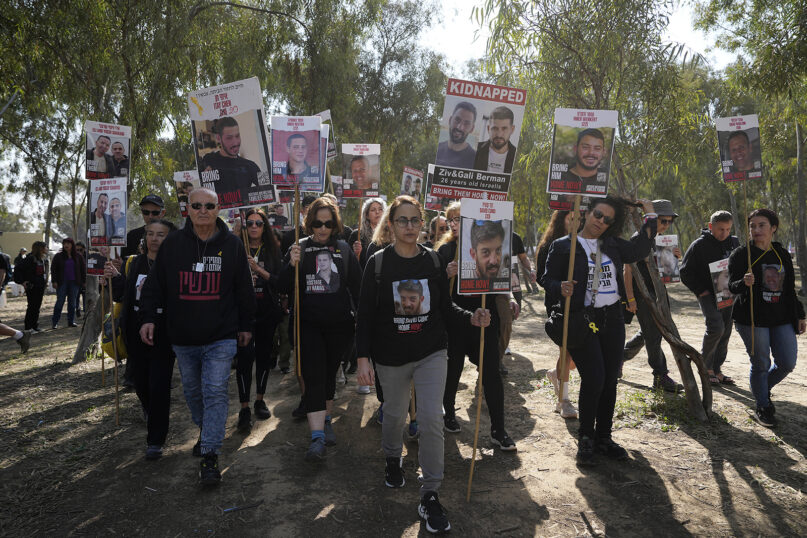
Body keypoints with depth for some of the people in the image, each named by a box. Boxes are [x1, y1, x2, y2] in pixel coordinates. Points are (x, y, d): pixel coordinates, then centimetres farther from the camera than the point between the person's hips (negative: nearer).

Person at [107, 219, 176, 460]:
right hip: (137, 333, 5)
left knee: (159, 386, -4)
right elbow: (120, 297, 11)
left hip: (163, 334, -5)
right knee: (140, 382, 15)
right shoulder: (134, 264, 9)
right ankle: (151, 412, 48)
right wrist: (115, 277, -5)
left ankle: (155, 441, 8)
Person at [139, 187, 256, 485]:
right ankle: (204, 430, 42)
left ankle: (210, 454, -2)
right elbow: (154, 284, 8)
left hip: (221, 338, -3)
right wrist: (148, 317, 0)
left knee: (215, 392, -8)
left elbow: (244, 289, 5)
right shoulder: (173, 243, 2)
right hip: (183, 338, 3)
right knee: (192, 391, 17)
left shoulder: (232, 245, 0)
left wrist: (246, 325, 7)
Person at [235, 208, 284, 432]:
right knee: (244, 356, -8)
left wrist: (260, 270, -15)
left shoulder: (273, 249, 6)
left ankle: (260, 400, 27)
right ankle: (244, 408, -1)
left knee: (264, 354, 10)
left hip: (267, 311, 2)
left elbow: (280, 281, -1)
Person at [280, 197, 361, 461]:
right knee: (313, 377, -7)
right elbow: (285, 288, -1)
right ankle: (317, 437, -7)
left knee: (329, 373, 15)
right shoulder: (299, 248, 2)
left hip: (339, 323, 1)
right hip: (308, 323, -1)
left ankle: (326, 420, 35)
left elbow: (357, 286, 6)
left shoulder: (344, 249, 3)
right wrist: (292, 265, -17)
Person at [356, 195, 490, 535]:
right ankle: (393, 459, 51)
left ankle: (430, 496, 7)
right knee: (395, 414, 18)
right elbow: (366, 314, -6)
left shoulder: (433, 261, -2)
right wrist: (363, 358, -11)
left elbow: (446, 307, 4)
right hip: (391, 356, 0)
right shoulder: (378, 263, -7)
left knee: (432, 420, -8)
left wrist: (472, 318, -14)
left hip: (431, 353, 0)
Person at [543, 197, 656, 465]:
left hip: (612, 319, 6)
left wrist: (649, 216, 14)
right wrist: (561, 289, -23)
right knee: (593, 379, -12)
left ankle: (603, 437, 23)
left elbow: (640, 249, 14)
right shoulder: (563, 246, 0)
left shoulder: (612, 245, 14)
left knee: (610, 380, 9)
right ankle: (585, 438, 7)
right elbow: (549, 279, -3)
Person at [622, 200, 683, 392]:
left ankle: (618, 358, 31)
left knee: (646, 333, 15)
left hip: (657, 292, 9)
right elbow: (628, 269, -16)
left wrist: (676, 256, 0)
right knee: (653, 335, -5)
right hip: (642, 294, -9)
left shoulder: (662, 238, 14)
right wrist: (630, 298, -20)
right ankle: (660, 376, 2)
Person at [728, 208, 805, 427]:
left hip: (782, 319, 5)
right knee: (761, 364, 2)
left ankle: (764, 389, 33)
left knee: (787, 364, 3)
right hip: (752, 320, -5)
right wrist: (745, 283, -34)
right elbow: (732, 286, -12)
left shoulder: (782, 255, 11)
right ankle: (762, 408, 20)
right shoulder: (741, 254, -4)